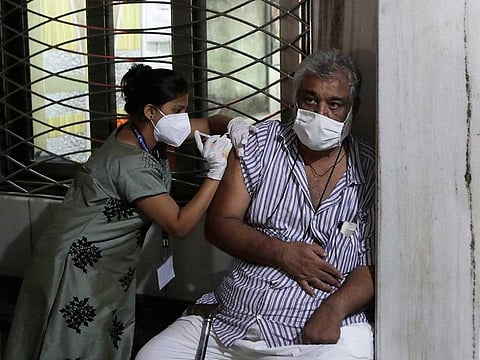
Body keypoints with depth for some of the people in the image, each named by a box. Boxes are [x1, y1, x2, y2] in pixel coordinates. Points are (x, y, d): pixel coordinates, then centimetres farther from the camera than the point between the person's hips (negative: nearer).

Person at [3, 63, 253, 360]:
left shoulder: (145, 133, -1)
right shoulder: (131, 163, -27)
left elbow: (210, 123, 9)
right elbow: (180, 226, -25)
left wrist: (233, 125, -14)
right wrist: (217, 171, -26)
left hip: (106, 265, 9)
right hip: (81, 267, -9)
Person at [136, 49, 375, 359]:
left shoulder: (370, 170, 3)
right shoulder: (260, 142, 8)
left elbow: (375, 264, -1)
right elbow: (219, 224, 5)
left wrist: (334, 310, -19)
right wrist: (282, 253, -10)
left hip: (323, 325, -2)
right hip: (232, 318, 3)